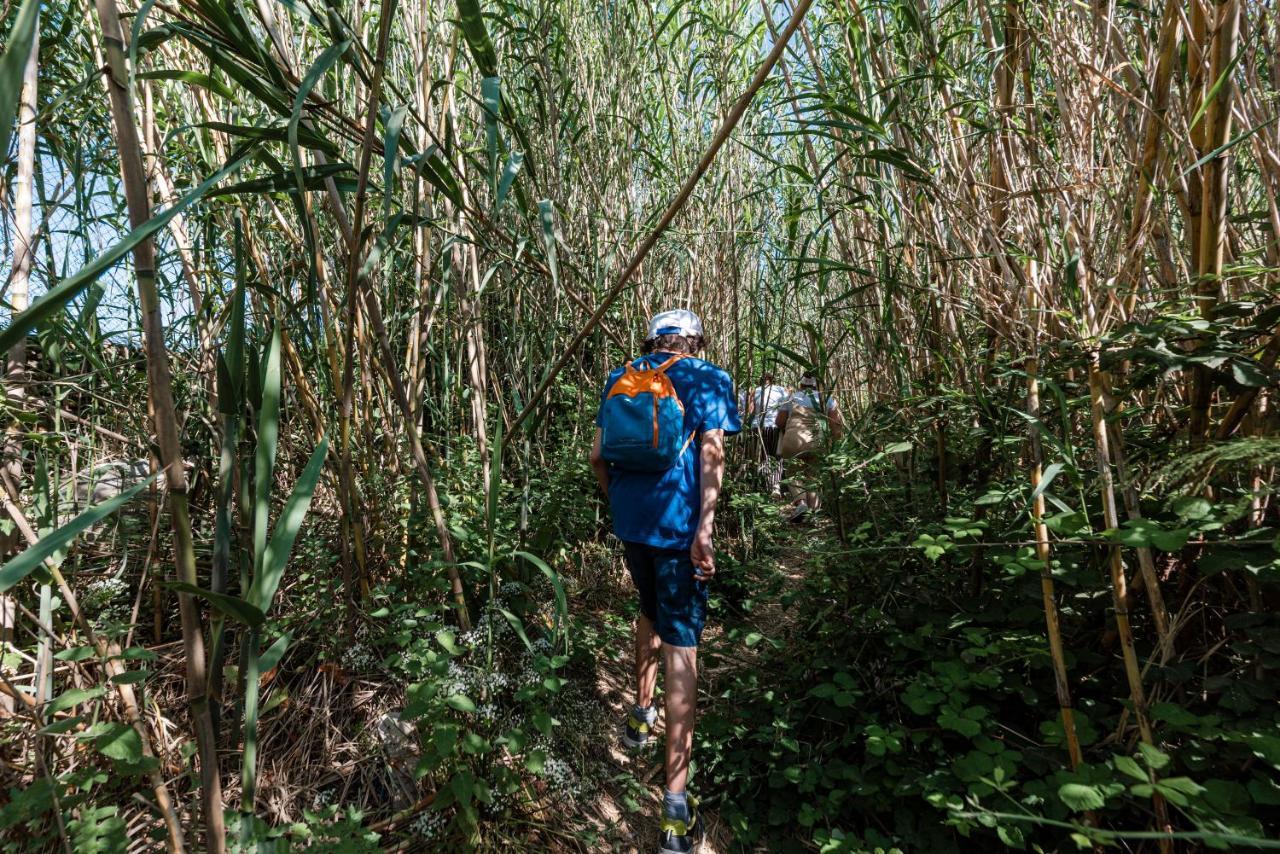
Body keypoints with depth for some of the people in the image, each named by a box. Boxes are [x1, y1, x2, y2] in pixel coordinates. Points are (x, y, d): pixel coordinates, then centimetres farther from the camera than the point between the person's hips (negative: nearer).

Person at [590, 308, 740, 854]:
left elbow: (598, 456, 7)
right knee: (681, 647, -1)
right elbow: (712, 452, -14)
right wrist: (704, 529, -18)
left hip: (631, 522, 5)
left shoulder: (619, 378, 10)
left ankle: (641, 715, 45)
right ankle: (675, 801, 1)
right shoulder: (708, 379, -1)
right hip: (678, 523, -4)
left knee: (651, 611, 29)